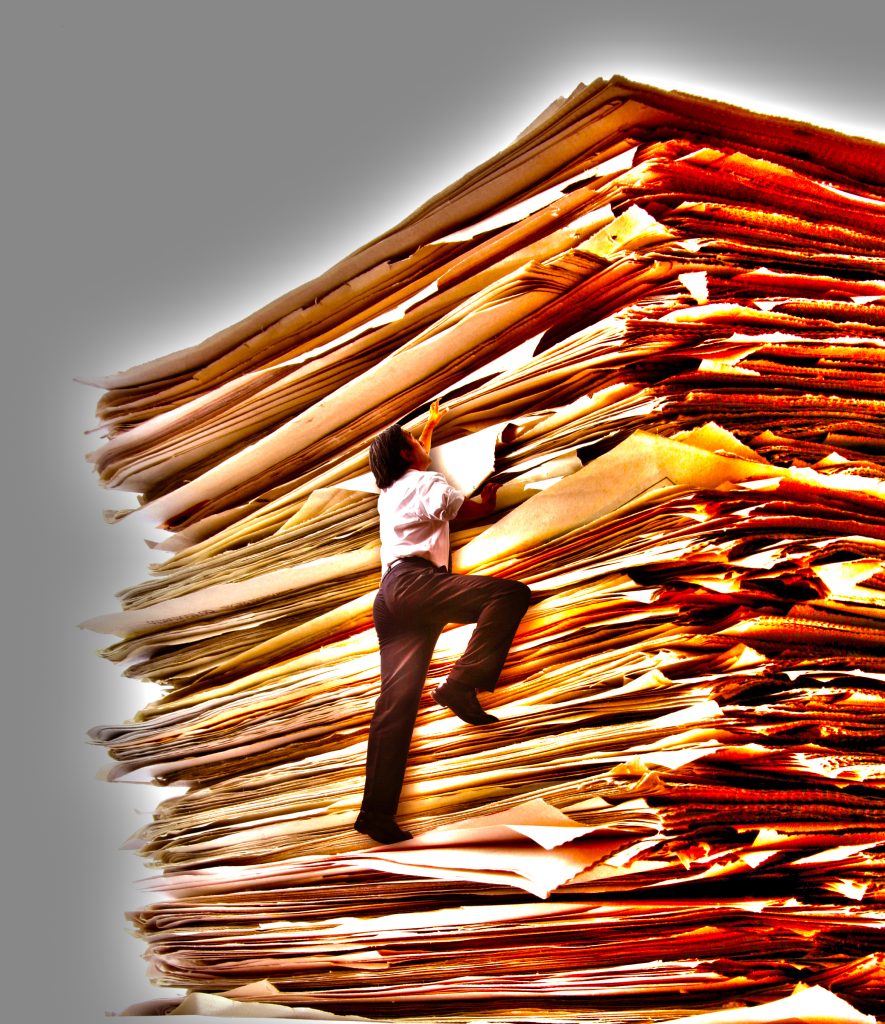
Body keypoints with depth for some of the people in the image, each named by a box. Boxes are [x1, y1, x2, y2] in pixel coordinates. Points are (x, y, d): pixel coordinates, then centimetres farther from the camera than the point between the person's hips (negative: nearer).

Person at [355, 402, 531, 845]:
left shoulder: (389, 492, 34)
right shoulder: (427, 482, 10)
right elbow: (459, 509, -3)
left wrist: (431, 425, 68)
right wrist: (487, 501, 17)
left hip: (389, 598, 8)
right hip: (414, 581, -8)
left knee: (396, 702, 0)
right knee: (511, 593, -19)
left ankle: (376, 811, -7)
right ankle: (462, 683, -31)